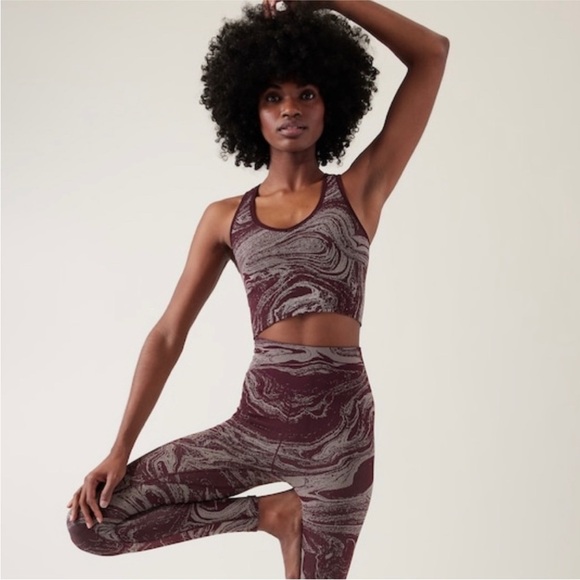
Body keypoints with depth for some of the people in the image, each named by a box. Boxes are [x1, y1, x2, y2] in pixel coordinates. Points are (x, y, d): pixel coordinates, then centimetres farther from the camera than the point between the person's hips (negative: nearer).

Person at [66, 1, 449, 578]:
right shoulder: (225, 218, 8)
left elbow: (433, 53, -1)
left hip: (340, 427, -2)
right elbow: (168, 335, 8)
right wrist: (119, 450, 4)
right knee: (91, 522, -3)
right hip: (256, 421, 3)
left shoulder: (359, 190, 2)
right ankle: (275, 513, 10)